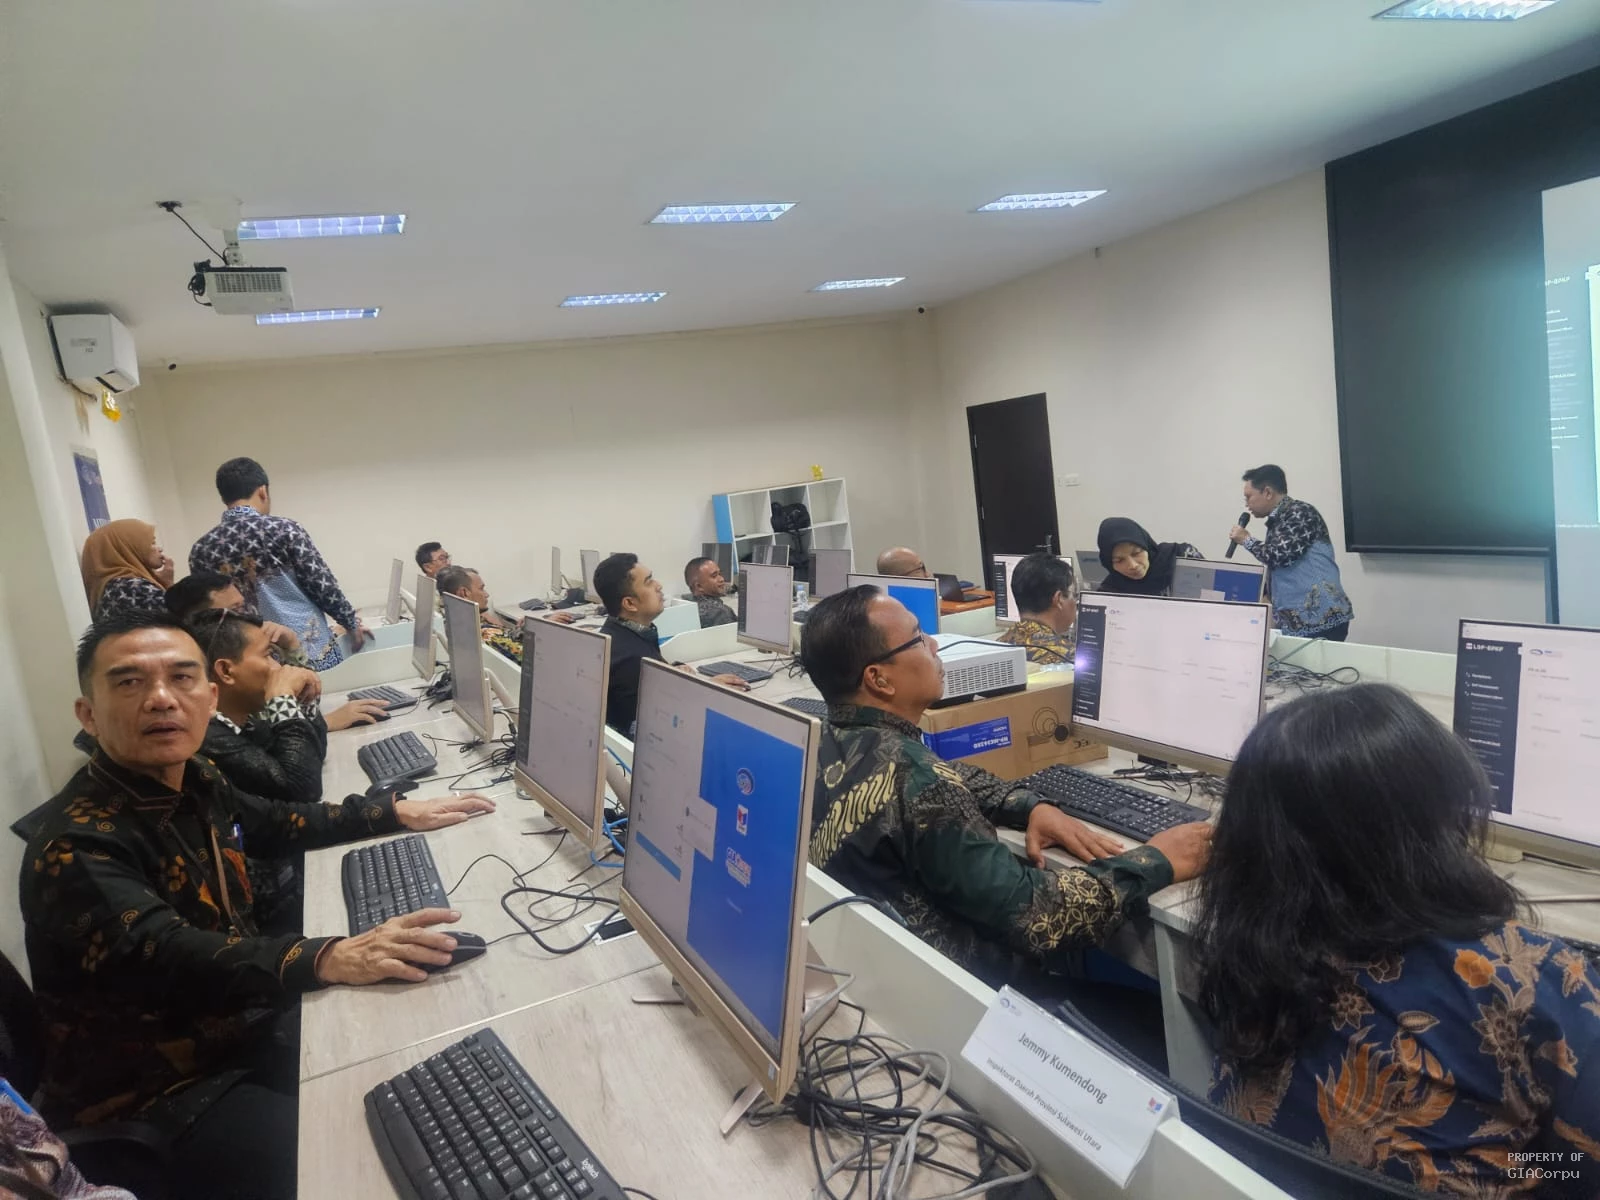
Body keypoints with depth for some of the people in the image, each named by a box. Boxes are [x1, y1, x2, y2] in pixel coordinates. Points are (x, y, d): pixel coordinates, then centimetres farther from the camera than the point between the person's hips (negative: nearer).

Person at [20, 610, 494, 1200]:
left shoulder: (194, 781, 0)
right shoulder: (77, 847, -26)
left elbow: (281, 824, 17)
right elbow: (171, 959, -40)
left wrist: (397, 811, 9)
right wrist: (330, 958, -55)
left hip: (239, 1028, 8)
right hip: (155, 1094, -8)